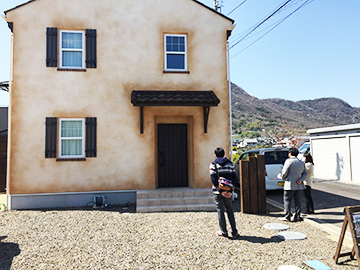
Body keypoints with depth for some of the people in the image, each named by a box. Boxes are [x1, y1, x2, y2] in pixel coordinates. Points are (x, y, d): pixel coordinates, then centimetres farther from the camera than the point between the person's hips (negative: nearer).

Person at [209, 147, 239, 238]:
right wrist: (230, 190, -4)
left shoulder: (213, 164, -4)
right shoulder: (230, 163, 5)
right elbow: (234, 177, -1)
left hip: (218, 192, -3)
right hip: (228, 191, 3)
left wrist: (220, 191, -12)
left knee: (220, 212, 7)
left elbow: (214, 179, -12)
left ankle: (224, 232, 11)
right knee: (230, 211, 13)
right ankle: (234, 232, 13)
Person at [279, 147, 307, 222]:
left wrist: (283, 178, 7)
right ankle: (297, 217, 11)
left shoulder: (289, 161, -12)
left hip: (290, 185, -6)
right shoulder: (301, 162, 9)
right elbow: (305, 173, 13)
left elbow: (284, 173, -13)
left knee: (287, 200, 3)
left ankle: (287, 216, 3)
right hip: (299, 185, 6)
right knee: (297, 200, 11)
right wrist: (301, 179, 0)